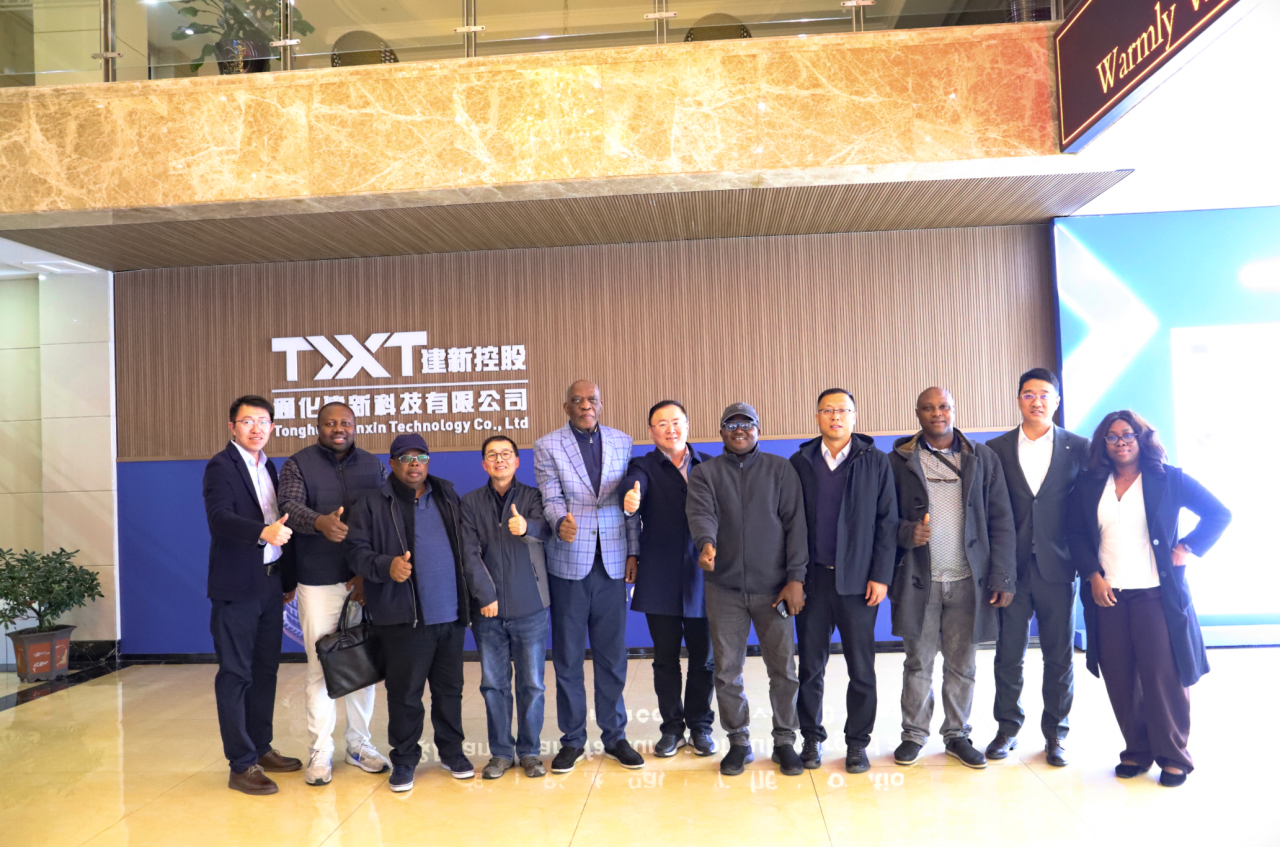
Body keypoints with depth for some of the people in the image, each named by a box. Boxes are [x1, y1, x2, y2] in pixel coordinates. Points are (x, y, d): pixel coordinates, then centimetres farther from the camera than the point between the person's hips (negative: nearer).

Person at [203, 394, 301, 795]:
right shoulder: (220, 466, -8)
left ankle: (261, 749, 27)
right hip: (237, 587, -7)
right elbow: (219, 518, -24)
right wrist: (263, 532, -40)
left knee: (265, 670, 15)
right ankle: (241, 765, 7)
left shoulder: (268, 467, 14)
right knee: (235, 675, 0)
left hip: (270, 585, 7)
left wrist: (288, 579, 15)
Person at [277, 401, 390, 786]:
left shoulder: (373, 466, 9)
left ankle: (359, 743, 21)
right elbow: (289, 506, -13)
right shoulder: (298, 465, 4)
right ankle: (321, 751, 12)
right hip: (318, 582, -2)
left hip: (364, 581, 2)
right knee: (320, 666, 1)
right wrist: (320, 522, -35)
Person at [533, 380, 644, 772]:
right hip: (568, 561, -1)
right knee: (568, 657, 7)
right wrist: (561, 522, -28)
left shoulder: (622, 442, 9)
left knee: (612, 656, 8)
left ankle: (615, 736, 23)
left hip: (612, 561, 2)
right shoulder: (546, 446, 1)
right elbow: (551, 499, -7)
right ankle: (572, 740, 21)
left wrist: (634, 550, 3)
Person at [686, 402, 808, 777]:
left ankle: (784, 741, 21)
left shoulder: (780, 469, 6)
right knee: (727, 670, 7)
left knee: (783, 668, 3)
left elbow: (795, 524, 0)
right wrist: (706, 543, -32)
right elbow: (700, 513, -10)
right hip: (724, 588, 1)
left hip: (773, 587, -1)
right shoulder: (705, 473, 7)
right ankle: (738, 742, 23)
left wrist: (795, 578, -8)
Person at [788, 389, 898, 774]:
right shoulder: (800, 462, 6)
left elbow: (887, 522, 1)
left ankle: (857, 743, 19)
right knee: (811, 666, 8)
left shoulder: (875, 461, 4)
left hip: (857, 580, -1)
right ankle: (812, 739, 21)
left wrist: (881, 576, -5)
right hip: (812, 579, 1)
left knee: (861, 669, 5)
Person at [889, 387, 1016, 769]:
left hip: (969, 580, 1)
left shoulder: (982, 458, 6)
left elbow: (1001, 521, 3)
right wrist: (906, 532, -16)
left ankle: (957, 734, 23)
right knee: (919, 662, 6)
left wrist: (1003, 577, -3)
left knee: (962, 664, 8)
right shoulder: (900, 460, 3)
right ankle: (914, 734, 19)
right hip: (918, 579, -1)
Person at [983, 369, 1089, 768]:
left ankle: (1055, 733, 23)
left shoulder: (1078, 448, 3)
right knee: (1008, 654, 7)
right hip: (1011, 568, 0)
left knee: (1059, 656, 8)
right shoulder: (996, 448, 4)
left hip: (1057, 569, 0)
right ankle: (1007, 727, 22)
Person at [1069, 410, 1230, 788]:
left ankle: (1173, 756, 12)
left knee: (1163, 675, -3)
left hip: (1158, 594, -2)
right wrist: (1092, 576, -3)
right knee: (1119, 678, 5)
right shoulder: (1089, 486, 8)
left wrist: (1188, 548, -4)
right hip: (1107, 596, 3)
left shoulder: (1169, 479, 2)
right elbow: (1078, 535, 9)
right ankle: (1136, 750, 18)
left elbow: (1218, 514, 5)